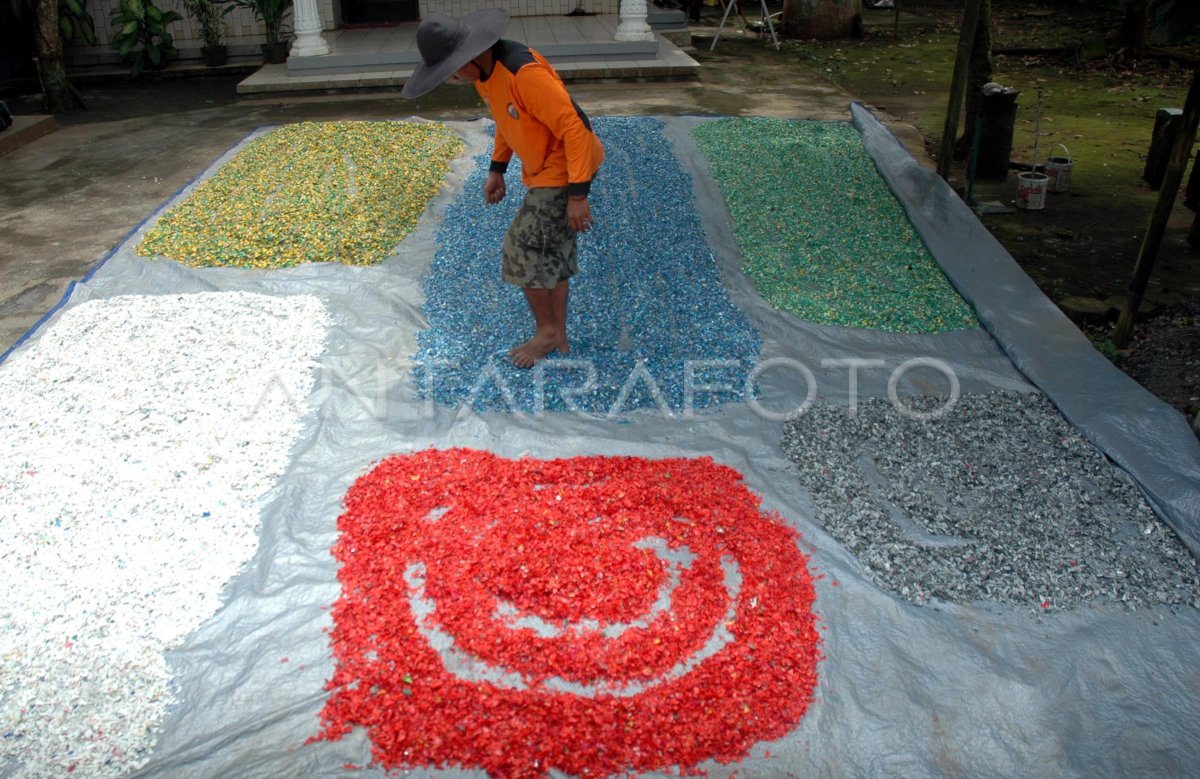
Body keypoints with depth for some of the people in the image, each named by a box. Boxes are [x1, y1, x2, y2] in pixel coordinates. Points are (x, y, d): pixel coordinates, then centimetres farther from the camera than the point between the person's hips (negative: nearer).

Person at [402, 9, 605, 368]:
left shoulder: (524, 72, -28)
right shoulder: (482, 73, 1)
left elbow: (573, 127, -27)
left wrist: (578, 194, -27)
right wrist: (497, 169, 15)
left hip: (565, 171, -9)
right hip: (543, 170, 9)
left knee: (524, 250, -5)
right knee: (552, 254, 15)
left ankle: (546, 330, 15)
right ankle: (559, 337, 28)